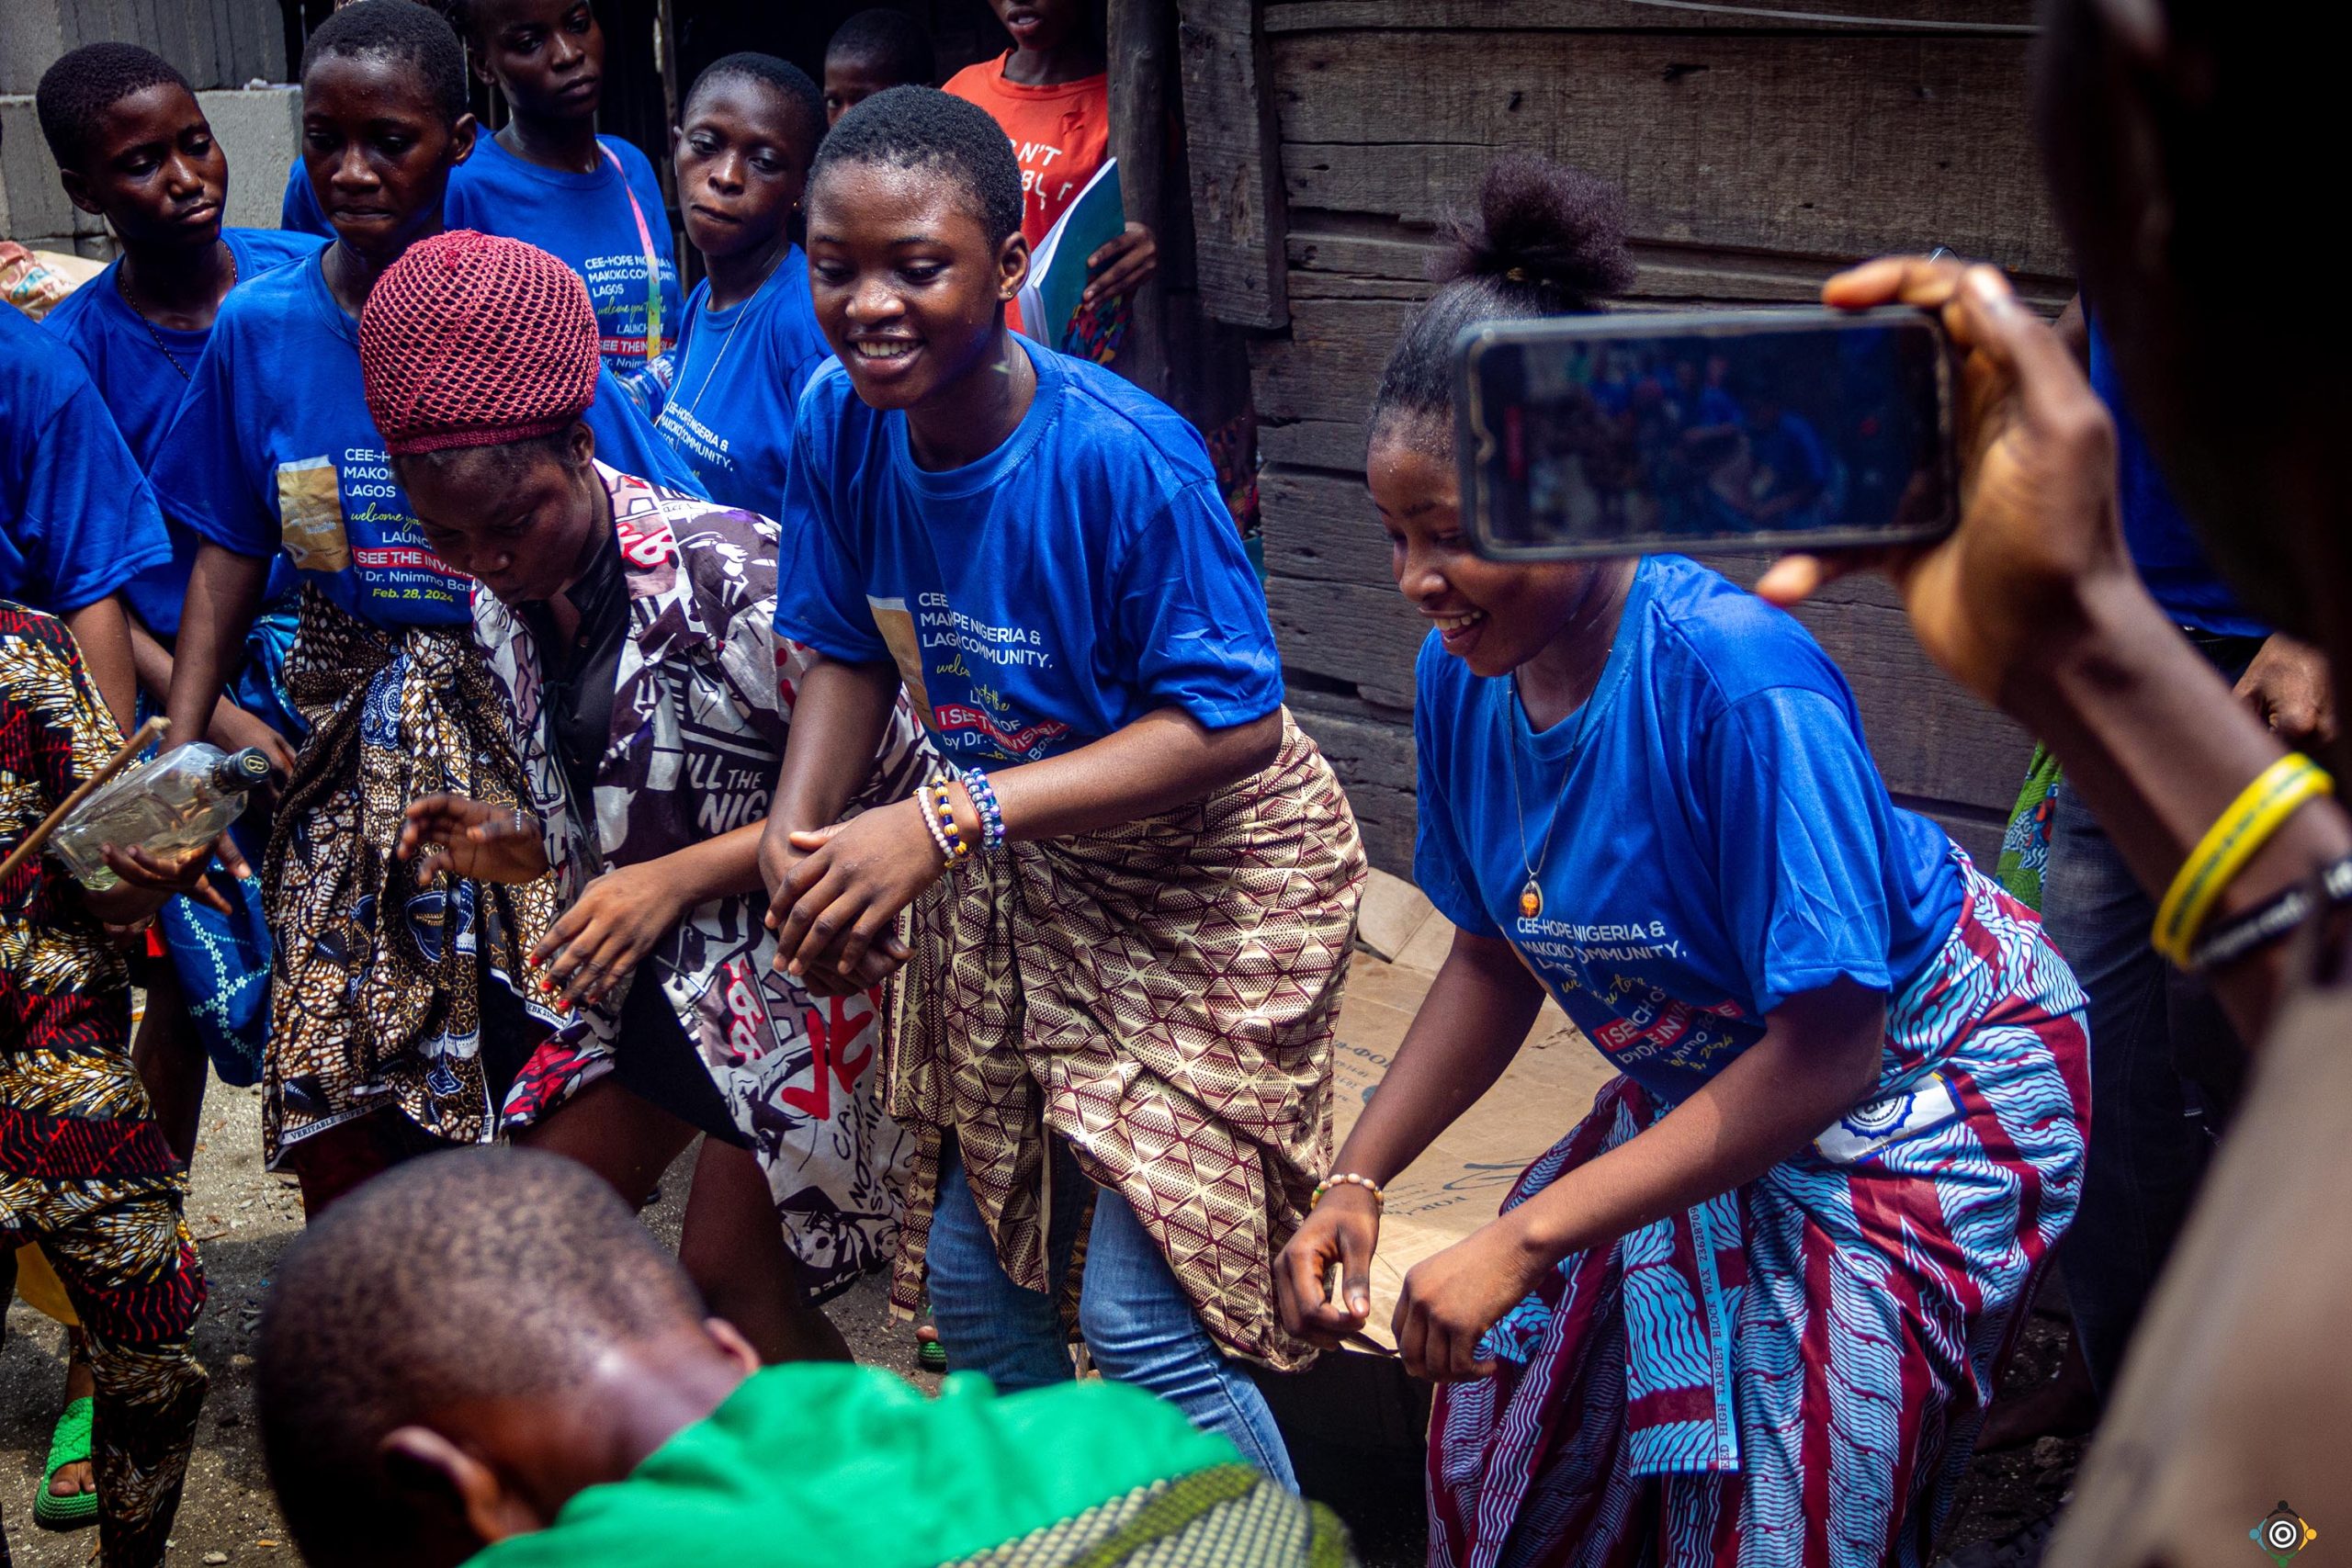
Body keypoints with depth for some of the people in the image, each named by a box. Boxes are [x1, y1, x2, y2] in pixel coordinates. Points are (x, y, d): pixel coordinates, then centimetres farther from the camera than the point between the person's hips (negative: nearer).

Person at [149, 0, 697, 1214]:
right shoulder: (261, 328, 0)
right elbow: (228, 553, 8)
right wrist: (178, 755, 1)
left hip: (519, 725, -2)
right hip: (349, 737, 2)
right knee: (333, 1113, -1)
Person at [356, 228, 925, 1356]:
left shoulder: (732, 574, -24)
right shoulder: (503, 606, 1)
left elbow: (889, 786, -22)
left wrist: (678, 876, -25)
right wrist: (524, 849, -5)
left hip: (794, 967, -8)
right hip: (648, 975, 8)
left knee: (729, 1278, -4)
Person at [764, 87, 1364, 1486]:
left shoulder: (1122, 456, -29)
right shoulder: (841, 421, -10)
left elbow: (1229, 722, -28)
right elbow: (850, 652, 2)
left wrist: (947, 821, -33)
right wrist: (798, 834, -17)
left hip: (1207, 877, -6)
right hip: (1012, 882, 7)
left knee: (1143, 1318, -8)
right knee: (970, 1276, 16)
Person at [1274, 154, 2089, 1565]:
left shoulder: (1738, 680, -34)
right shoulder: (1464, 680, -11)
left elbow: (1826, 1049, -30)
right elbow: (1498, 961, 5)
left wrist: (1527, 1239, -30)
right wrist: (1360, 1180, -6)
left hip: (1923, 1091, -7)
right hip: (1712, 1084, 7)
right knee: (1501, 1440, 9)